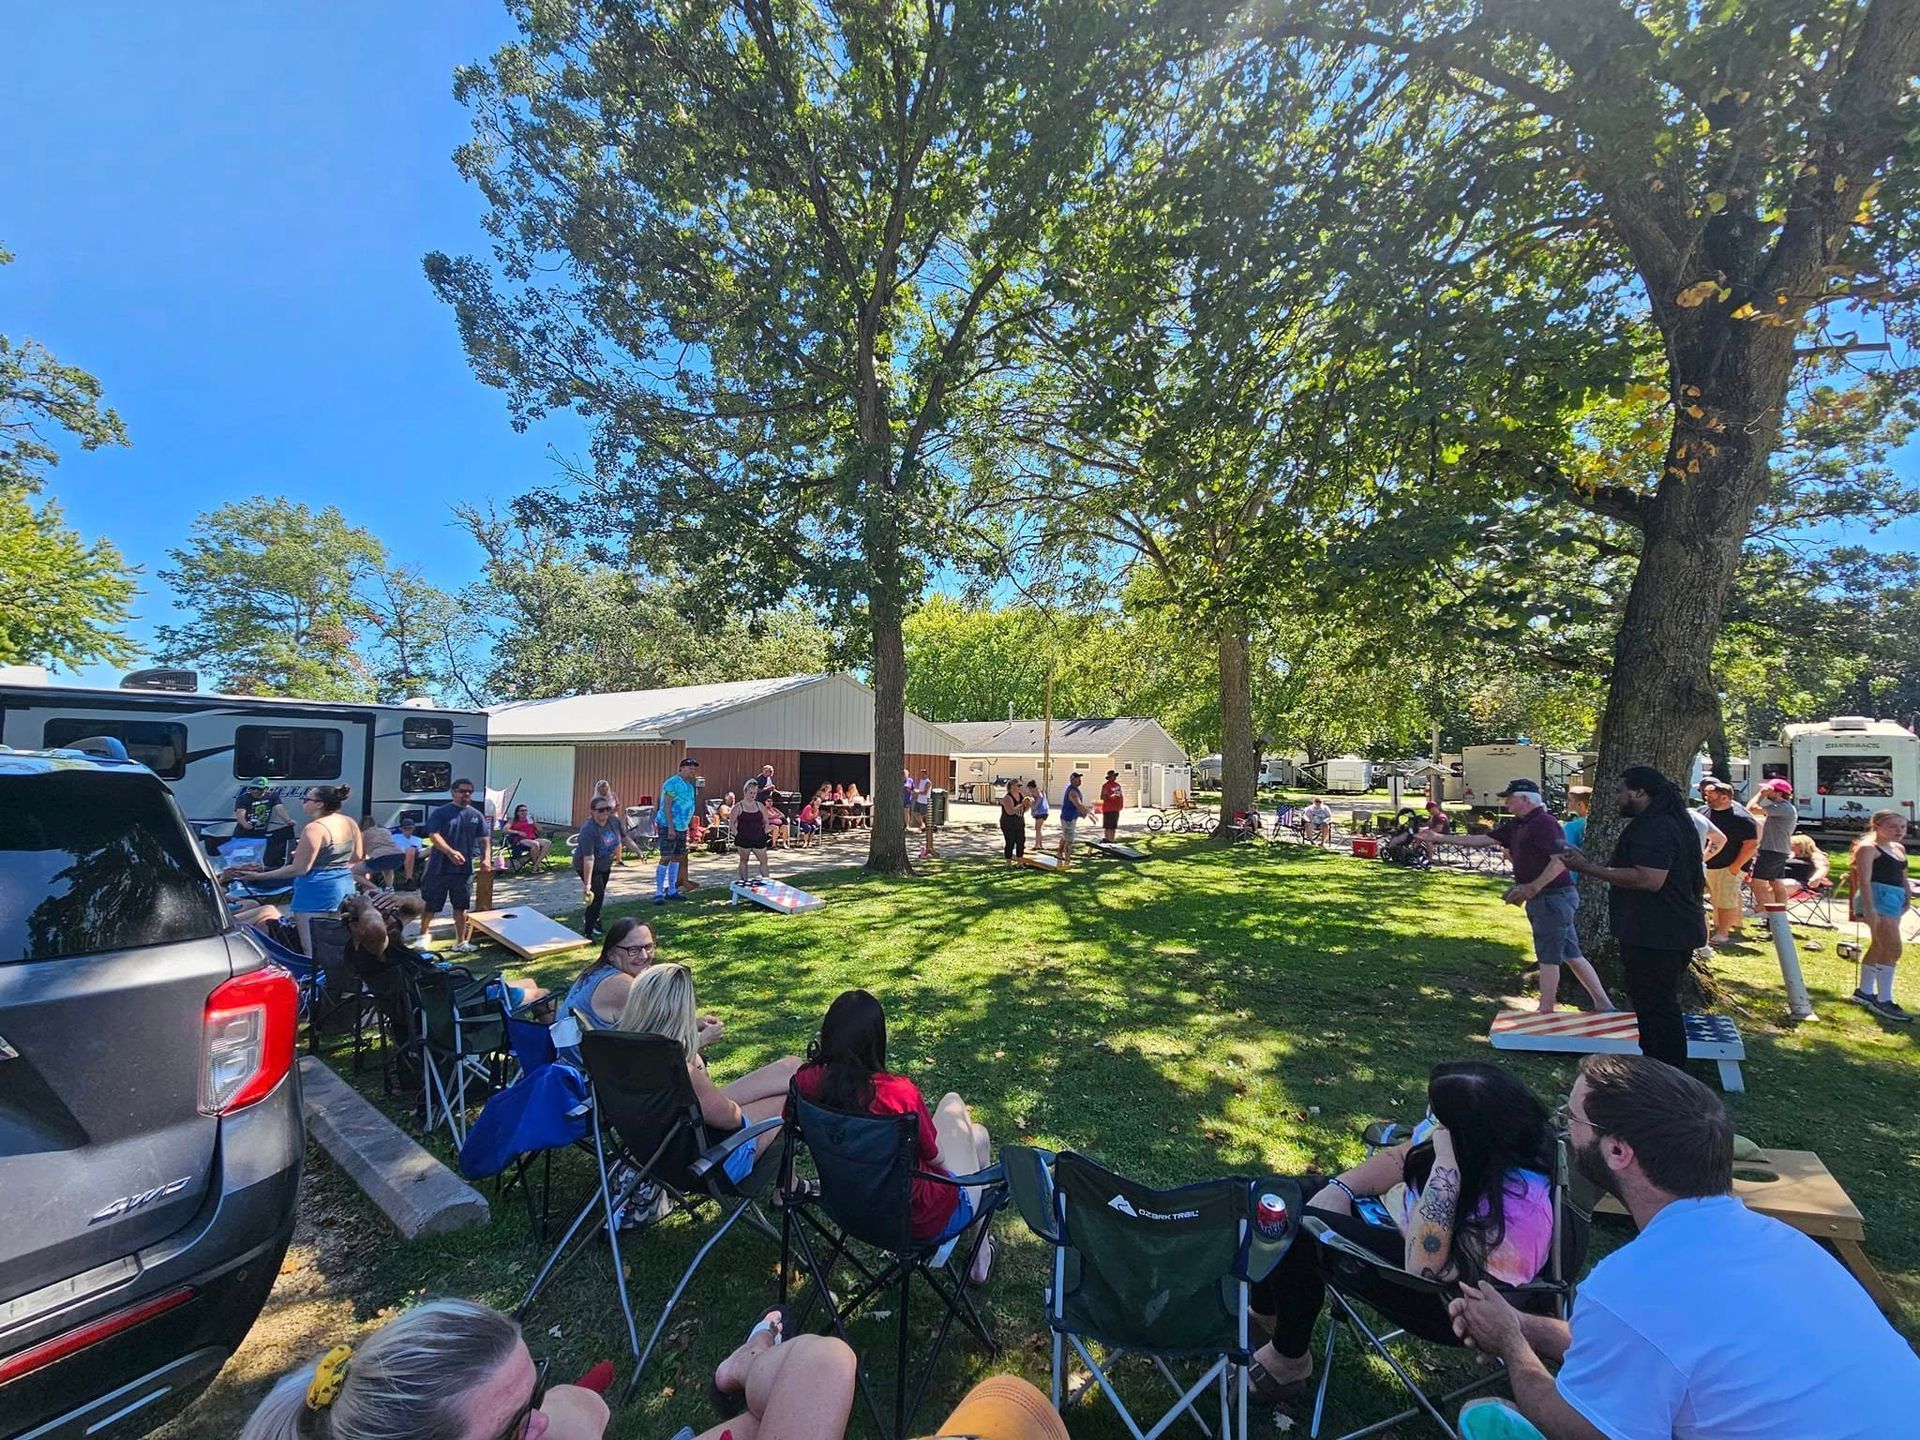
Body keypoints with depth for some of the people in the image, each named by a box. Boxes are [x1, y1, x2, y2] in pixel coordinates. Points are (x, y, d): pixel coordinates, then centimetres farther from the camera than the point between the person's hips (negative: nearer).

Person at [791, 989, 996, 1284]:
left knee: (951, 1101, 20)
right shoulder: (899, 1093, -34)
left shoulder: (807, 1082, -21)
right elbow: (937, 1158, -15)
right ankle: (981, 1258, 39)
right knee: (978, 1135, 26)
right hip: (923, 1220, -5)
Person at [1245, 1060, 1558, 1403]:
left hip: (1441, 1299, -8)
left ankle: (1288, 1360, 8)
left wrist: (1446, 1166, -43)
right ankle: (1262, 1312, 30)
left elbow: (1424, 1267, -38)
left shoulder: (1521, 1199, -35)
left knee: (1300, 1233, -21)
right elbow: (1402, 1157, 3)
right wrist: (1340, 1189, -8)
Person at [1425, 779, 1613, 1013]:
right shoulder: (1516, 825, 12)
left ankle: (1545, 1012, 8)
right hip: (1543, 897, 9)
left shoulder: (1544, 823, -17)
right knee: (1570, 955, 14)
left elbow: (1560, 860, -24)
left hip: (1553, 896, -9)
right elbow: (1484, 840, 12)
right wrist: (1440, 838, 7)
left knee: (1548, 956, -1)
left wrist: (1532, 888, -23)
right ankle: (1603, 1005, 22)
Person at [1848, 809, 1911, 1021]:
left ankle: (1864, 992, 27)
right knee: (1893, 948, -13)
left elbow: (1903, 877, 25)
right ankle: (1883, 1001, -9)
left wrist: (1907, 899, 13)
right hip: (1878, 897, -9)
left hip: (1895, 898, 9)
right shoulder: (1868, 848, -10)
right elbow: (1864, 880, -16)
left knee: (1879, 947, 16)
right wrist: (1869, 908, -23)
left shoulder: (1900, 848, 17)